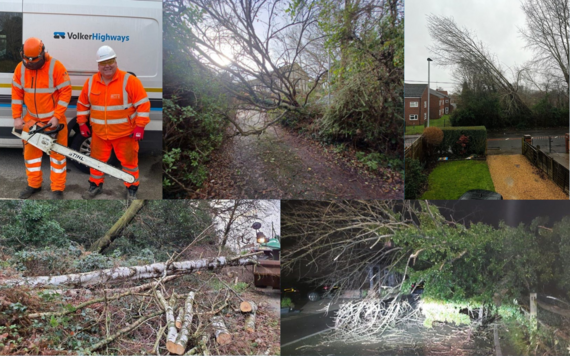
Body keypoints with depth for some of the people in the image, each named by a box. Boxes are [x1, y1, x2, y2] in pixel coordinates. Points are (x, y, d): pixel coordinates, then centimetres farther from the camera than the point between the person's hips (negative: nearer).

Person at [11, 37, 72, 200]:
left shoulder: (56, 67, -18)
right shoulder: (20, 68, -3)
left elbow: (66, 92, -17)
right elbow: (17, 93, 3)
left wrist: (56, 117, -19)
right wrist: (17, 117, -1)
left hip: (54, 119, -5)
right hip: (31, 119, 5)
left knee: (57, 152, 2)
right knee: (30, 151, 11)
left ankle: (57, 189, 9)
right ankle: (34, 185, 25)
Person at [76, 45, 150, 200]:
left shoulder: (129, 81, -13)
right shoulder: (91, 82, 1)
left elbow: (143, 104, -13)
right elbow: (82, 104, 14)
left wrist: (140, 127, -16)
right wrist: (82, 124, 11)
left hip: (125, 133, -4)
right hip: (99, 133, 4)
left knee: (129, 161, 6)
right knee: (97, 160, 15)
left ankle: (132, 189, 21)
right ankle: (95, 185, 34)